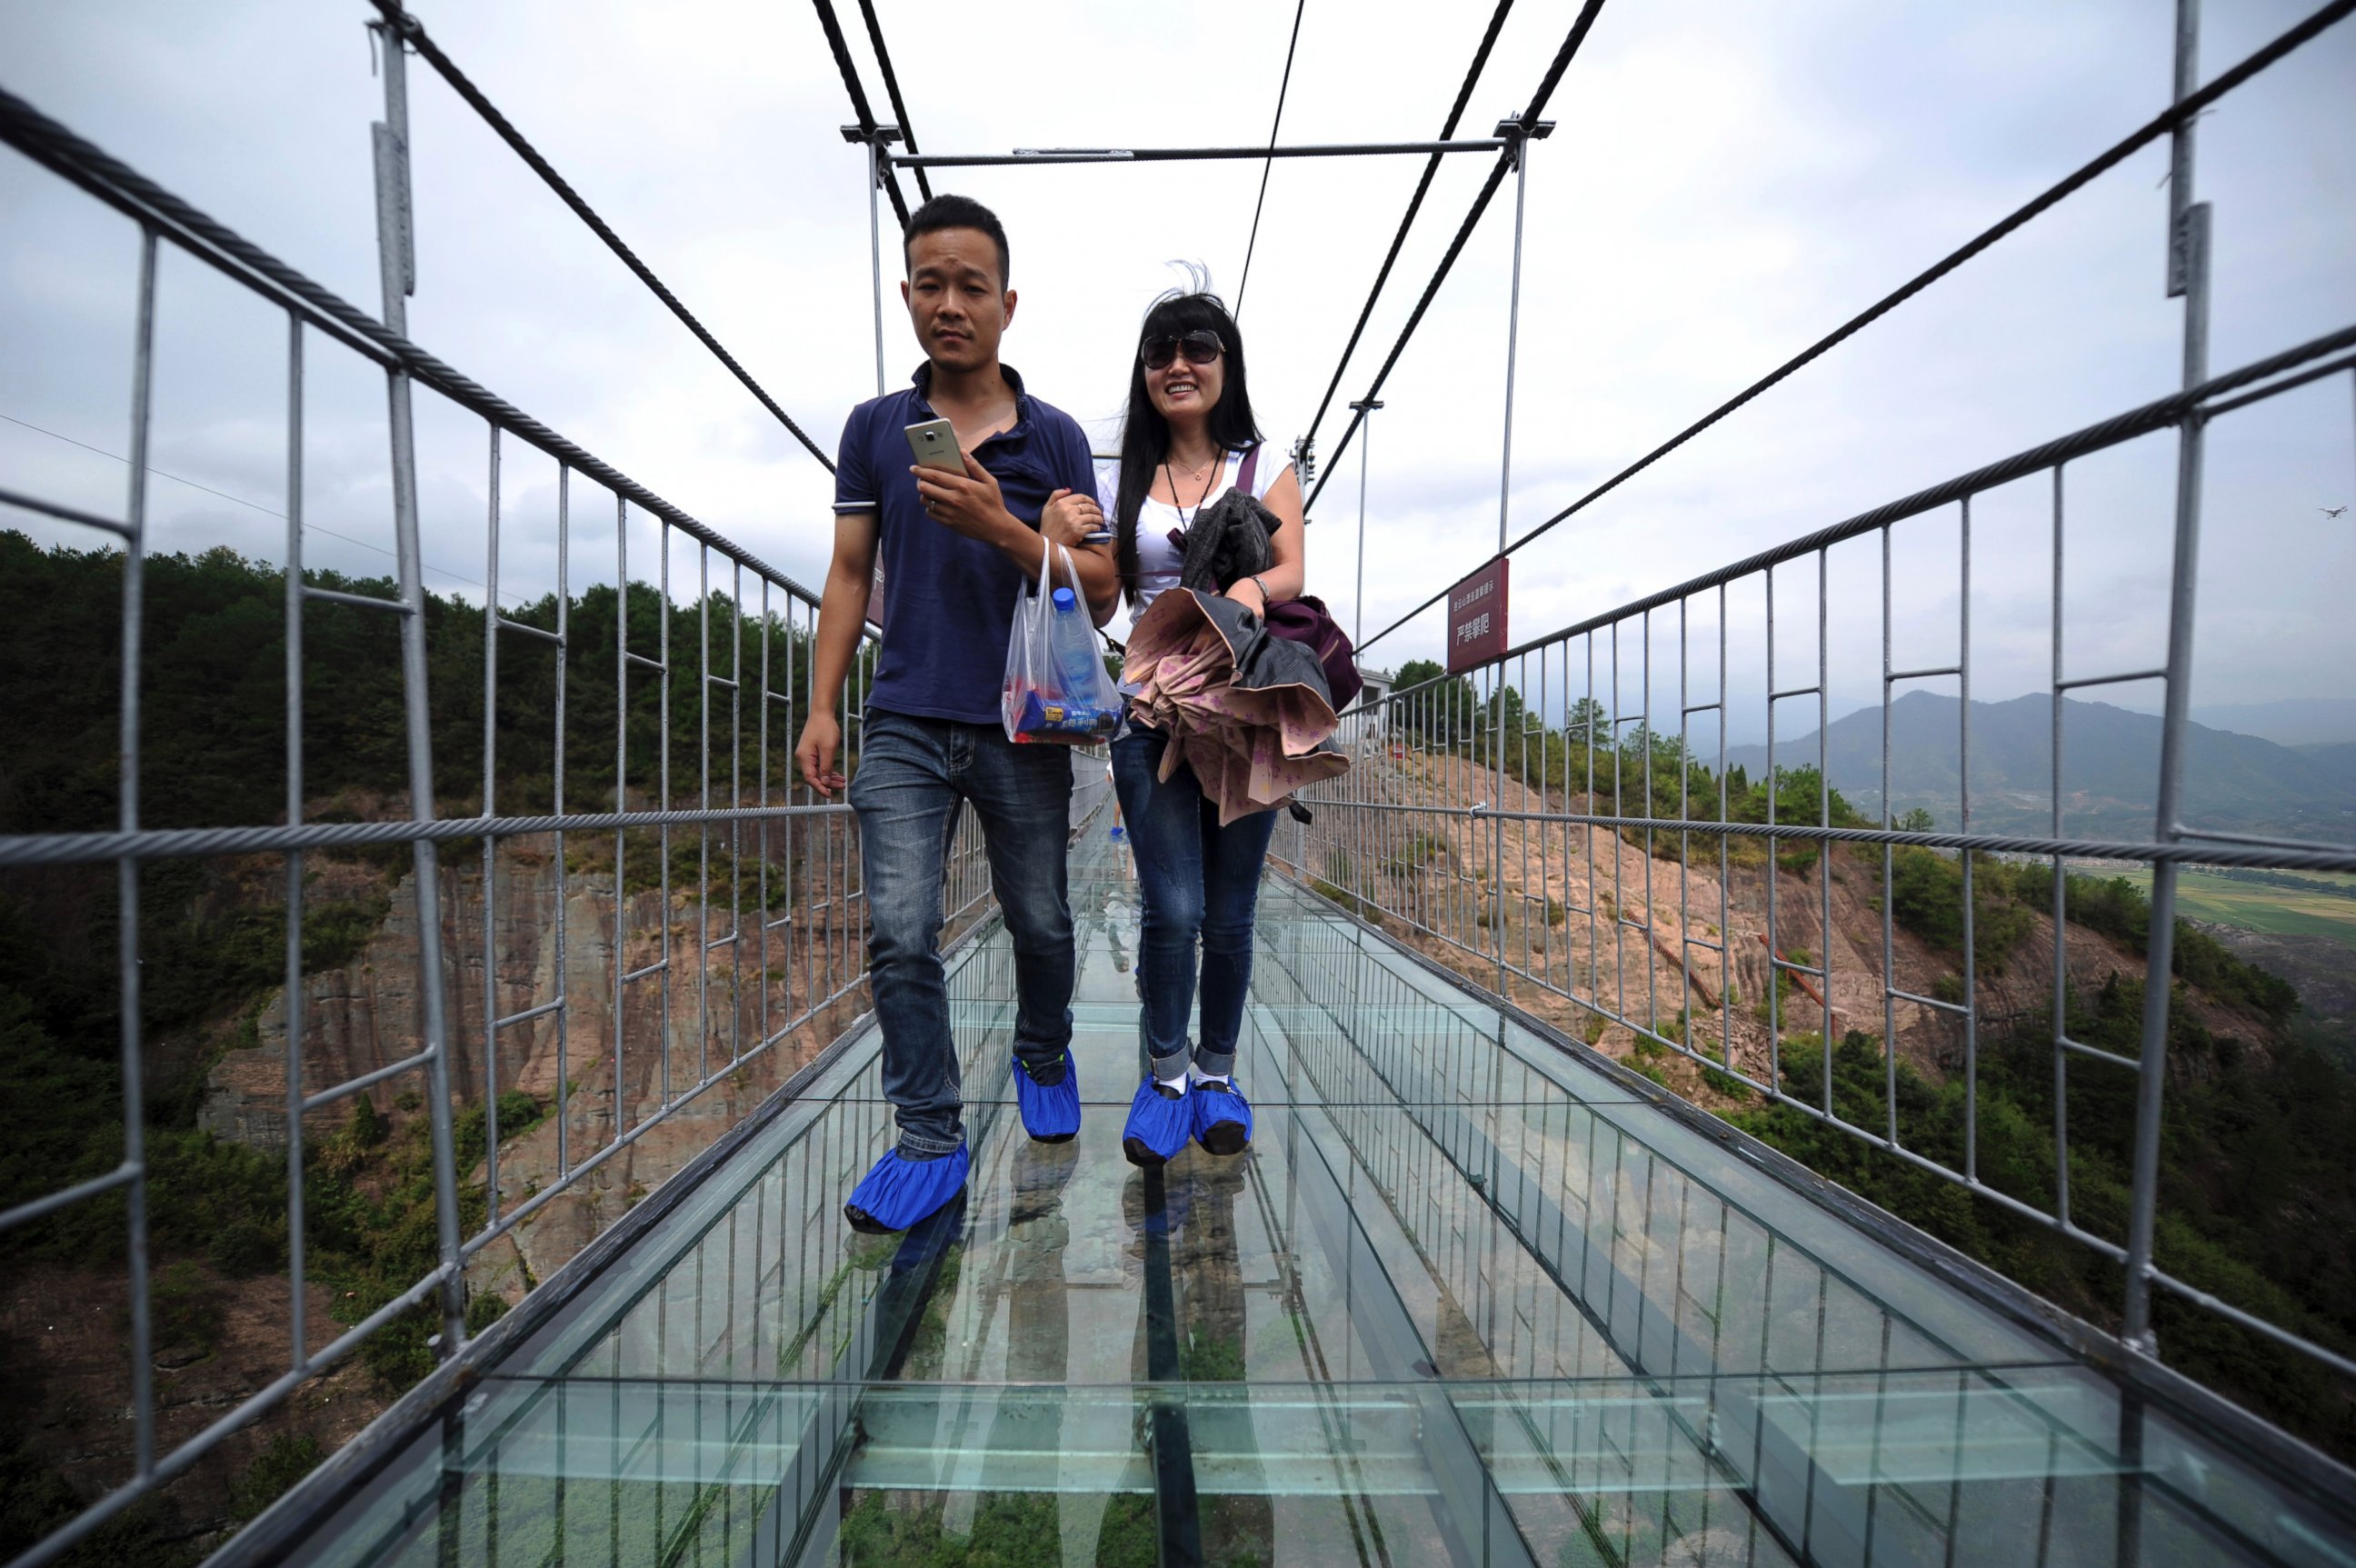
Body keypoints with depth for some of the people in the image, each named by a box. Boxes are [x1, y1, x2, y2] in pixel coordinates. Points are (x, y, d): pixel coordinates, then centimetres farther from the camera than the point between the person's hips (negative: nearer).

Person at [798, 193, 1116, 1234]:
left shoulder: (1056, 437, 6)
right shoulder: (873, 428, 12)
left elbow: (1100, 593, 0)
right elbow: (850, 574, 11)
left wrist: (1001, 530, -15)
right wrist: (821, 707, 3)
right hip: (905, 725, 1)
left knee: (1040, 923, 10)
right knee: (899, 934, -5)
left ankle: (1043, 1058, 39)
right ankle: (929, 1139, 12)